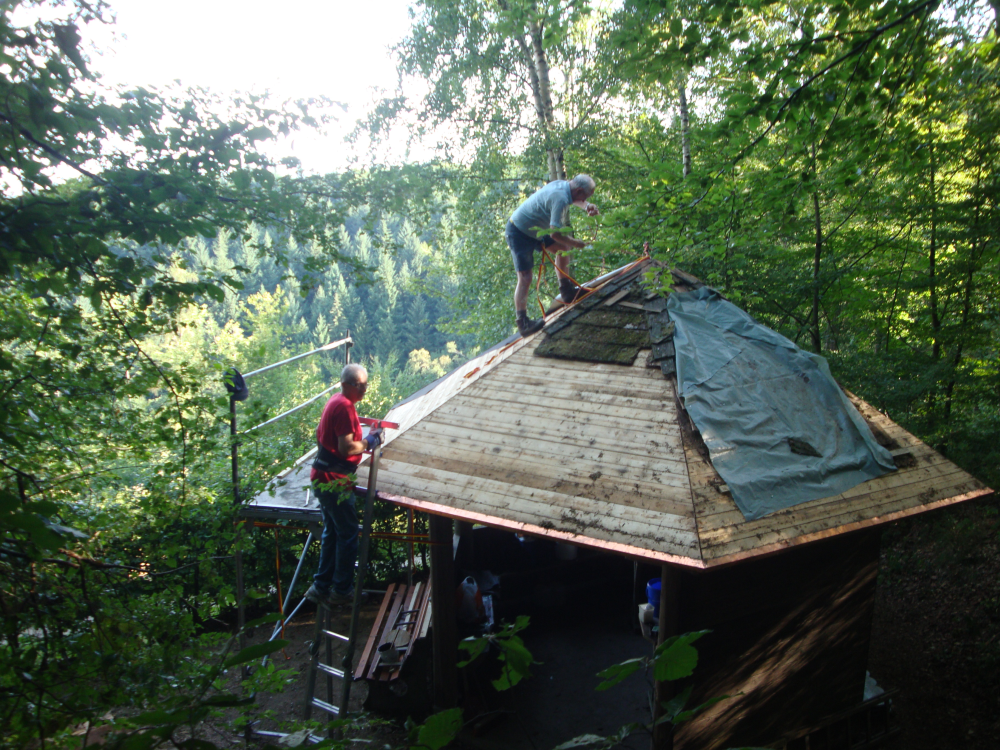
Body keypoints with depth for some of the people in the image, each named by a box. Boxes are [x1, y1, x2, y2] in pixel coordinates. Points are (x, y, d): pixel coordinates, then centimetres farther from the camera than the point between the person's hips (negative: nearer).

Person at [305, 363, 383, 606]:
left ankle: (321, 587, 24)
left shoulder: (334, 402, 13)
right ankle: (342, 590, 11)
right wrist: (369, 442, -7)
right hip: (335, 481, -10)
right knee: (348, 534, 2)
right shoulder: (345, 406, -18)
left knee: (332, 532, 18)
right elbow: (346, 447, -24)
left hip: (322, 477, 10)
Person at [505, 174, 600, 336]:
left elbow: (574, 199, 23)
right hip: (519, 233, -10)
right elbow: (555, 233, -33)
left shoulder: (562, 184, -1)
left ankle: (567, 291, 25)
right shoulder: (560, 198, -30)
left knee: (563, 247, 18)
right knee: (525, 278, -14)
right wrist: (575, 243, -18)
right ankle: (522, 323, -14)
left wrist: (586, 206, 0)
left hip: (534, 228, 10)